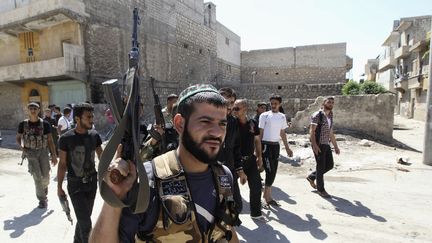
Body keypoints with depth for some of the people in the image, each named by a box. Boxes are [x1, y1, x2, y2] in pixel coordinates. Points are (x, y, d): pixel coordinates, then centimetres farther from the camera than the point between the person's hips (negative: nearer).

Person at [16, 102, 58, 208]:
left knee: (45, 175, -1)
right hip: (31, 153, 0)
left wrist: (54, 155, -2)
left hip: (43, 151, 0)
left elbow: (50, 141, 1)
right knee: (37, 176, -6)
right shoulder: (23, 124, 1)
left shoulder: (45, 124, -2)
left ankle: (44, 187, 33)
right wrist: (22, 147, -9)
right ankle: (42, 199, 7)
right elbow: (18, 138, 13)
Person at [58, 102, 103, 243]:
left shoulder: (94, 135, -3)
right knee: (85, 222, -4)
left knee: (84, 217, 19)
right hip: (75, 185, -4)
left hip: (92, 183, 4)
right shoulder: (66, 138, -13)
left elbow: (102, 157, 6)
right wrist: (59, 187, -3)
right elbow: (62, 164, -5)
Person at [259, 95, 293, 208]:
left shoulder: (282, 117, 10)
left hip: (276, 145, 6)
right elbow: (260, 132, -5)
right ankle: (268, 197, 6)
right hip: (266, 144, -6)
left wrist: (287, 148, 15)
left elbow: (282, 133, 16)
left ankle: (266, 194, 23)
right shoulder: (264, 116, -6)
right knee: (270, 170, -7)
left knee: (273, 171, 9)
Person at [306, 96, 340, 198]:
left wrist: (336, 146, 20)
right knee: (321, 166, 0)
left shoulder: (330, 116, 15)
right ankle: (320, 189, 15)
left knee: (329, 165, 12)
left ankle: (311, 177, 30)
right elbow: (312, 131, -17)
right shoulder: (317, 115, -10)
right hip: (319, 145, -8)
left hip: (326, 145, 8)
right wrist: (314, 145, -26)